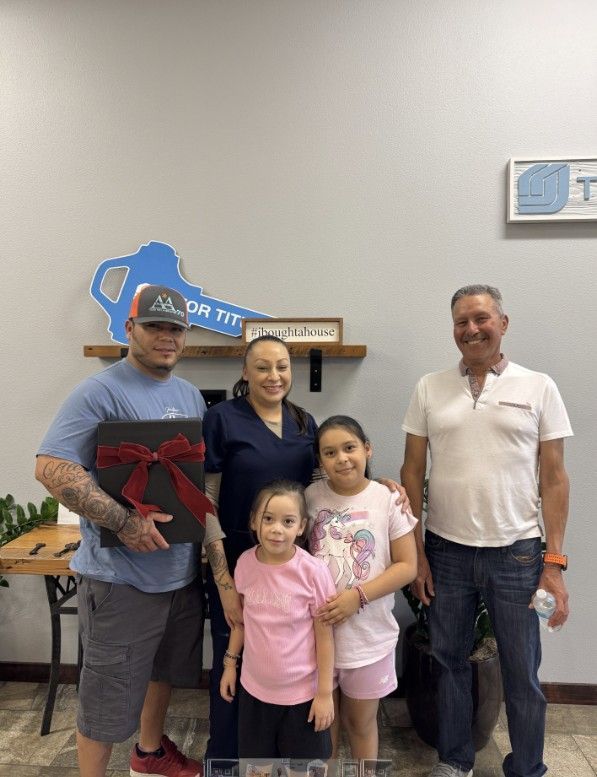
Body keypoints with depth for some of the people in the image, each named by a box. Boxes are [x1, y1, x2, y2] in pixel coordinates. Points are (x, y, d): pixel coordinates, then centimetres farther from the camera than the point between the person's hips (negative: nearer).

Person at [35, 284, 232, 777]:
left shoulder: (191, 396, 8)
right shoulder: (101, 392, -15)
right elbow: (51, 467, -22)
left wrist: (215, 538, 6)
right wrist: (124, 522, -27)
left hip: (183, 568, 8)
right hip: (122, 575, -7)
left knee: (164, 669, 26)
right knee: (108, 698, 9)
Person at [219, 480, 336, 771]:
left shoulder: (313, 572, -23)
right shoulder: (245, 563, -11)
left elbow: (324, 635, -14)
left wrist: (325, 692, -10)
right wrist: (230, 662, 8)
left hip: (302, 693, -3)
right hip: (254, 688, 4)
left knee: (304, 767, 18)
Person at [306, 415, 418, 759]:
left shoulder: (388, 500, -12)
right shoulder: (311, 497, -6)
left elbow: (407, 566, -10)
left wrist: (358, 596, -20)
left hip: (369, 635, -1)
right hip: (317, 630, 2)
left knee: (361, 722, 20)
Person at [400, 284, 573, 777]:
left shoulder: (538, 387, -1)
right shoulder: (430, 389, 2)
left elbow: (554, 479, 0)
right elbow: (413, 473, 3)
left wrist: (554, 561, -5)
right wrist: (416, 552, 1)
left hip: (517, 552, -1)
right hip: (446, 551, 2)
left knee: (522, 674, 12)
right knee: (450, 662, 16)